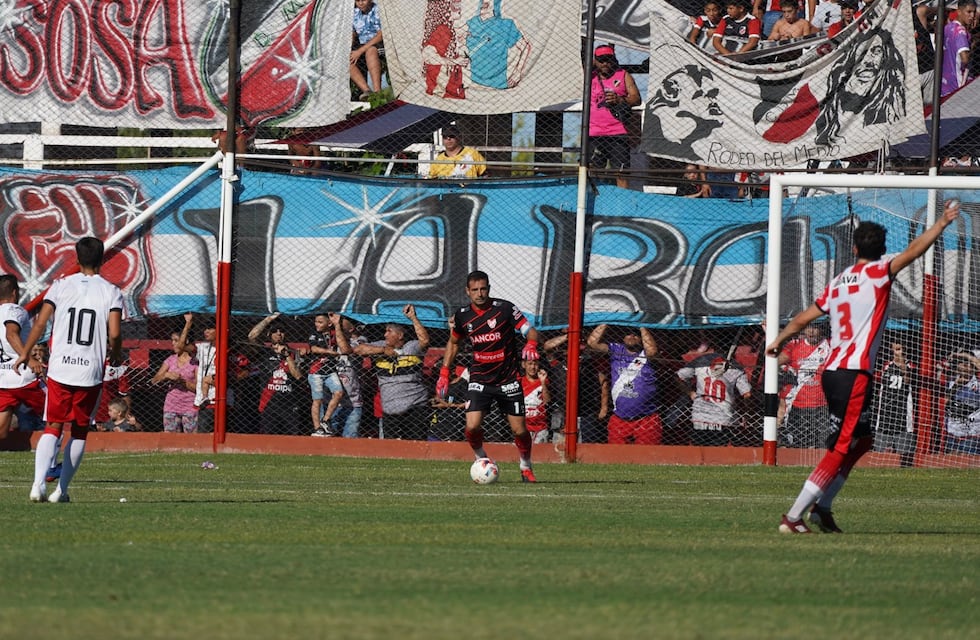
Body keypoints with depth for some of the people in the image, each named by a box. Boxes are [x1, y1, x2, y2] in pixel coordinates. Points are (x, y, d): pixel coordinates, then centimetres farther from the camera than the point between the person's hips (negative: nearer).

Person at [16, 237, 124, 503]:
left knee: (53, 427, 6)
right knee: (80, 431, 13)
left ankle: (39, 482, -15)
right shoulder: (111, 292, -2)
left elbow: (40, 323, -3)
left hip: (59, 369, 1)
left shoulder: (60, 286, 2)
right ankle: (61, 489, 10)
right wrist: (115, 355, 11)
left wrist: (25, 354, 9)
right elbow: (114, 333, -10)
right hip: (91, 372, -1)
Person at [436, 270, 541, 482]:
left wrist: (531, 345, -32)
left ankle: (526, 468, 27)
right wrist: (444, 373, 12)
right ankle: (481, 459, 14)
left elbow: (530, 331, -9)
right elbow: (453, 343, 17)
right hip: (479, 379, 2)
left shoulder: (505, 308, -11)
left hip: (508, 379, -2)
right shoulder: (462, 316, -1)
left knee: (519, 430, 0)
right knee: (472, 427, -16)